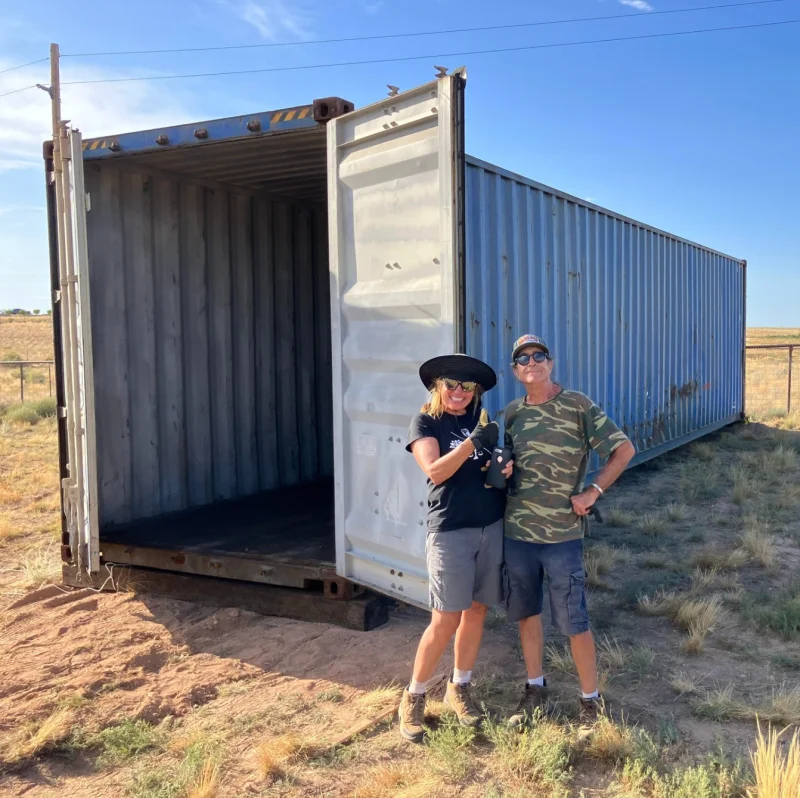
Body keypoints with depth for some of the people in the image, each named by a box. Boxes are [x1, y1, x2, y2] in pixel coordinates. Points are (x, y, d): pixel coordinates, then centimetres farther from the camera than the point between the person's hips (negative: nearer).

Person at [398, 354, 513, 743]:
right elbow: (436, 471, -19)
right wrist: (474, 440, -27)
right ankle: (413, 697, 14)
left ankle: (459, 687, 30)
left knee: (476, 610, 12)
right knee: (445, 620, -4)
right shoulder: (425, 423, -4)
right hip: (450, 530, -5)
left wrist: (507, 467, -2)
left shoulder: (482, 419, 10)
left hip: (492, 526, 5)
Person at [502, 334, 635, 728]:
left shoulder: (577, 406, -6)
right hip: (516, 532, 5)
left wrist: (592, 492, -11)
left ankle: (590, 701, 20)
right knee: (526, 614, 15)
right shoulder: (512, 413, 6)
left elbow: (624, 449, -6)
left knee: (573, 621, 3)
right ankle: (535, 691, 32)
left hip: (562, 534, -4)